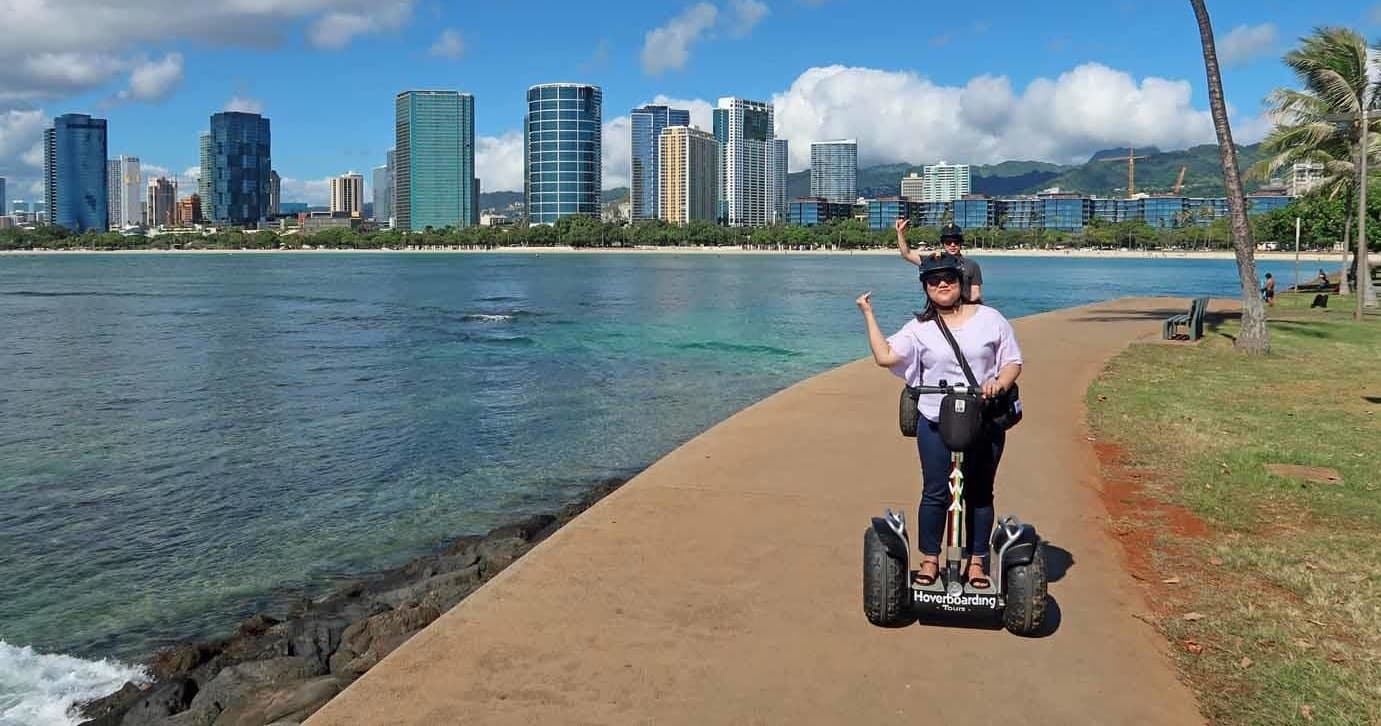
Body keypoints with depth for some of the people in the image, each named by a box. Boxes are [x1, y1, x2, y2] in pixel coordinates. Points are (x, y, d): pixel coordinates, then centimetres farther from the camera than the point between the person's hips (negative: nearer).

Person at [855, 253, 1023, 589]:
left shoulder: (990, 319, 3)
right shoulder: (920, 328, 2)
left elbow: (1013, 361, 6)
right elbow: (885, 356, -10)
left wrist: (1000, 383, -15)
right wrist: (868, 314, -8)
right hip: (935, 422, 0)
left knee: (979, 494, 9)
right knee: (935, 494, 3)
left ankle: (977, 561, 22)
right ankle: (929, 559, 17)